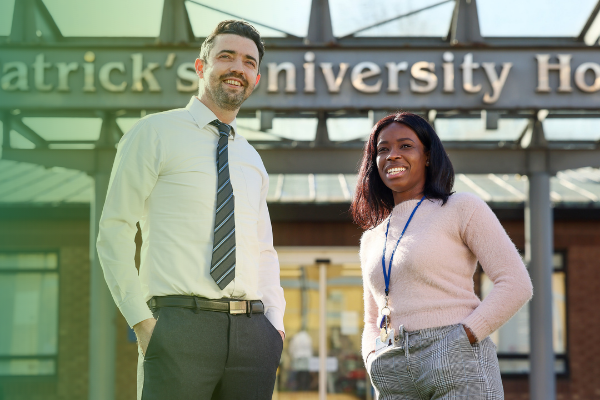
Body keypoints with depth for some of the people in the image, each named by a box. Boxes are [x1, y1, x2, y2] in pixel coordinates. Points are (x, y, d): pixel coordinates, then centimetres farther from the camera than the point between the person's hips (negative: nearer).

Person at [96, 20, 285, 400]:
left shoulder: (251, 159, 20)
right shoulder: (154, 134, 3)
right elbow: (114, 233, -2)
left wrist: (275, 322, 8)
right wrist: (142, 321, -10)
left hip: (253, 335, 5)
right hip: (181, 325, -5)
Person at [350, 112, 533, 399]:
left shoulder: (462, 209, 3)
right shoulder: (371, 239, 19)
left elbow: (517, 285, -5)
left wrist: (465, 337, -12)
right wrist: (373, 358, 5)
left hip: (458, 366, -5)